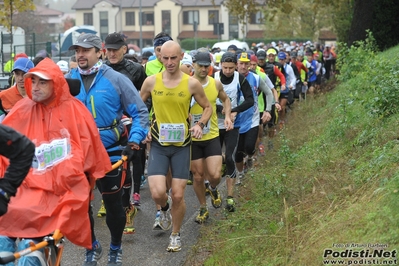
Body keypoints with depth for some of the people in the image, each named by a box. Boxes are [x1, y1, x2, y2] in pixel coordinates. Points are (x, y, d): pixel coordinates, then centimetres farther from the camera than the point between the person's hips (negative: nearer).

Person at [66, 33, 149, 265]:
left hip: (111, 153, -3)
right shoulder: (68, 80, 1)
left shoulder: (116, 79, -7)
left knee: (113, 204, 8)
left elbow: (140, 112, -4)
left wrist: (135, 139, -17)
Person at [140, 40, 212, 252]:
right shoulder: (151, 81, -4)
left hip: (181, 145, 0)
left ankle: (176, 235, 26)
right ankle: (165, 207, 24)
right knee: (157, 193, -13)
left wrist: (200, 124, -11)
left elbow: (207, 107, 8)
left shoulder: (191, 83, -6)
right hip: (158, 144, 0)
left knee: (178, 196, 2)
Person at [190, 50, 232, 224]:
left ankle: (213, 189, 27)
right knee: (198, 177, 8)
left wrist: (227, 115, 1)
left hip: (212, 136, 1)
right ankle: (203, 209, 28)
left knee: (214, 175, -10)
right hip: (192, 138, -1)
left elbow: (225, 99, 18)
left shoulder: (216, 84, -1)